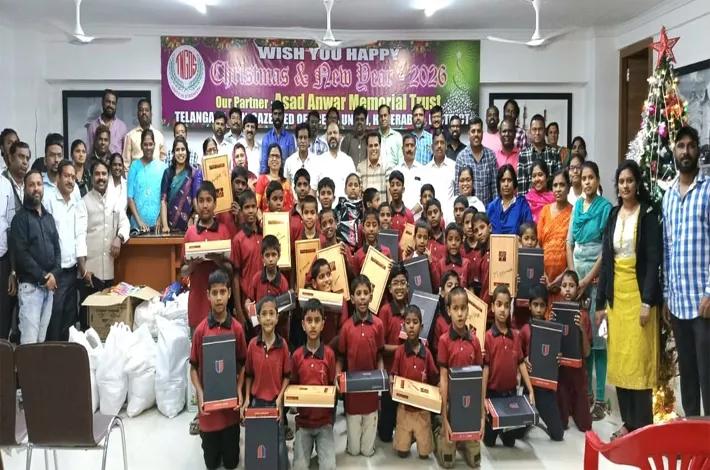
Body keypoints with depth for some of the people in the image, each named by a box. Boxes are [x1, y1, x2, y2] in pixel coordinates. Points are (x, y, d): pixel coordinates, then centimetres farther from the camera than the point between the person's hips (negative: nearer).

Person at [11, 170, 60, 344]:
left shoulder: (49, 217, 16)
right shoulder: (20, 217, -3)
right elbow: (21, 253, -12)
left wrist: (54, 273, -3)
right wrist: (43, 277, -12)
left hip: (49, 285, 6)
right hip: (30, 285, -6)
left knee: (42, 337, 9)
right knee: (30, 339, -8)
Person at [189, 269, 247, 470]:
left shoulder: (237, 328, -6)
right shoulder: (200, 329, -9)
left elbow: (242, 365, 4)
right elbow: (193, 368, -1)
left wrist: (239, 391, -9)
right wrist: (200, 395, -14)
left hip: (231, 401, 1)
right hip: (208, 402, 0)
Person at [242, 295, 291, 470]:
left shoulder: (283, 344, -10)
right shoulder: (252, 344, -6)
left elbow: (287, 375, -1)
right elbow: (249, 374, 5)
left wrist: (280, 398, -9)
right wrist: (246, 399, -1)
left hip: (276, 401, -1)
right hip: (256, 400, 1)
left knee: (279, 443, 6)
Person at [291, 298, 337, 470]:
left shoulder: (329, 354, -5)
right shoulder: (296, 355, -3)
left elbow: (332, 386, 5)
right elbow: (292, 386, 8)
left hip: (324, 420, -1)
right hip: (303, 420, 1)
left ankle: (321, 450, 10)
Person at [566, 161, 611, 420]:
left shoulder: (606, 207, -6)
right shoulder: (577, 206, 10)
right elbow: (570, 242, 11)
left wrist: (587, 279, -12)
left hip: (597, 276, -5)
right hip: (576, 275, 5)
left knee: (597, 335, -4)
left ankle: (600, 398, 1)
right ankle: (584, 390, 20)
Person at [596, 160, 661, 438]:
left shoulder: (648, 215, -4)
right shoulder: (613, 215, 11)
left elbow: (653, 260, -10)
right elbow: (605, 259, 10)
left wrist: (648, 301, -17)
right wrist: (601, 301, 7)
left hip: (638, 293, -5)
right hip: (616, 294, 5)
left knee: (639, 359, -3)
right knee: (618, 360, 8)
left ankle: (642, 425, 8)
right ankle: (628, 422, 19)